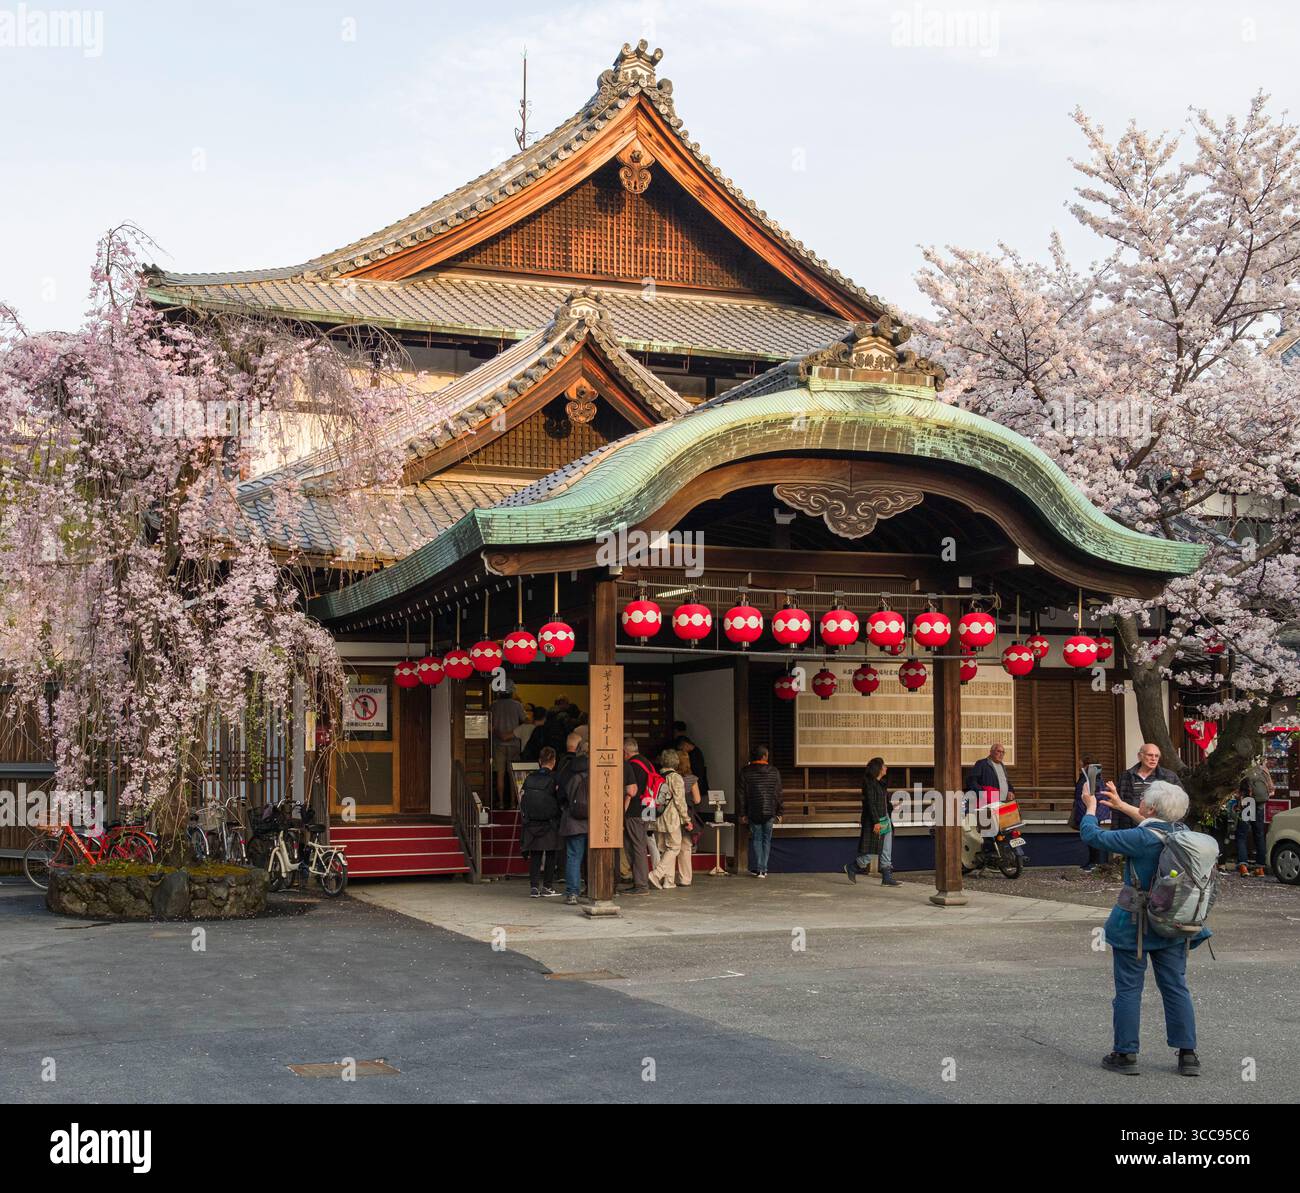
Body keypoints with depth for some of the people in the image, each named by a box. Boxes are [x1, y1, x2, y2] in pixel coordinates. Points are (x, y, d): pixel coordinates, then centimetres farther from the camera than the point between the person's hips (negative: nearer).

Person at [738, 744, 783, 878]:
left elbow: (741, 794, -1)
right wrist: (780, 812, 10)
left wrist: (742, 812, 5)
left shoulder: (745, 772, -3)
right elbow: (778, 793, 3)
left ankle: (758, 869, 0)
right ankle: (763, 869, 8)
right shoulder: (774, 772, 0)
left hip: (753, 812, -1)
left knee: (756, 839, 6)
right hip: (770, 811, 1)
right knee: (766, 839, 9)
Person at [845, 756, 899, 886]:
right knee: (873, 850, -4)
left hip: (884, 820, 9)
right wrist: (876, 822, -24)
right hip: (874, 821, -9)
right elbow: (870, 803, -20)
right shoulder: (869, 783, -14)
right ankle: (851, 867, 14)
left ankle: (887, 878, 8)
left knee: (887, 851, 6)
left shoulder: (880, 783, 13)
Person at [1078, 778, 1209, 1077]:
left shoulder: (1140, 839, -22)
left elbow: (1092, 836, -15)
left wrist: (1090, 807, 4)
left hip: (1134, 926, -5)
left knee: (1129, 989, 6)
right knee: (1176, 988, 11)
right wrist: (1121, 805, 29)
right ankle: (1188, 1055, 12)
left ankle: (1126, 1054, 11)